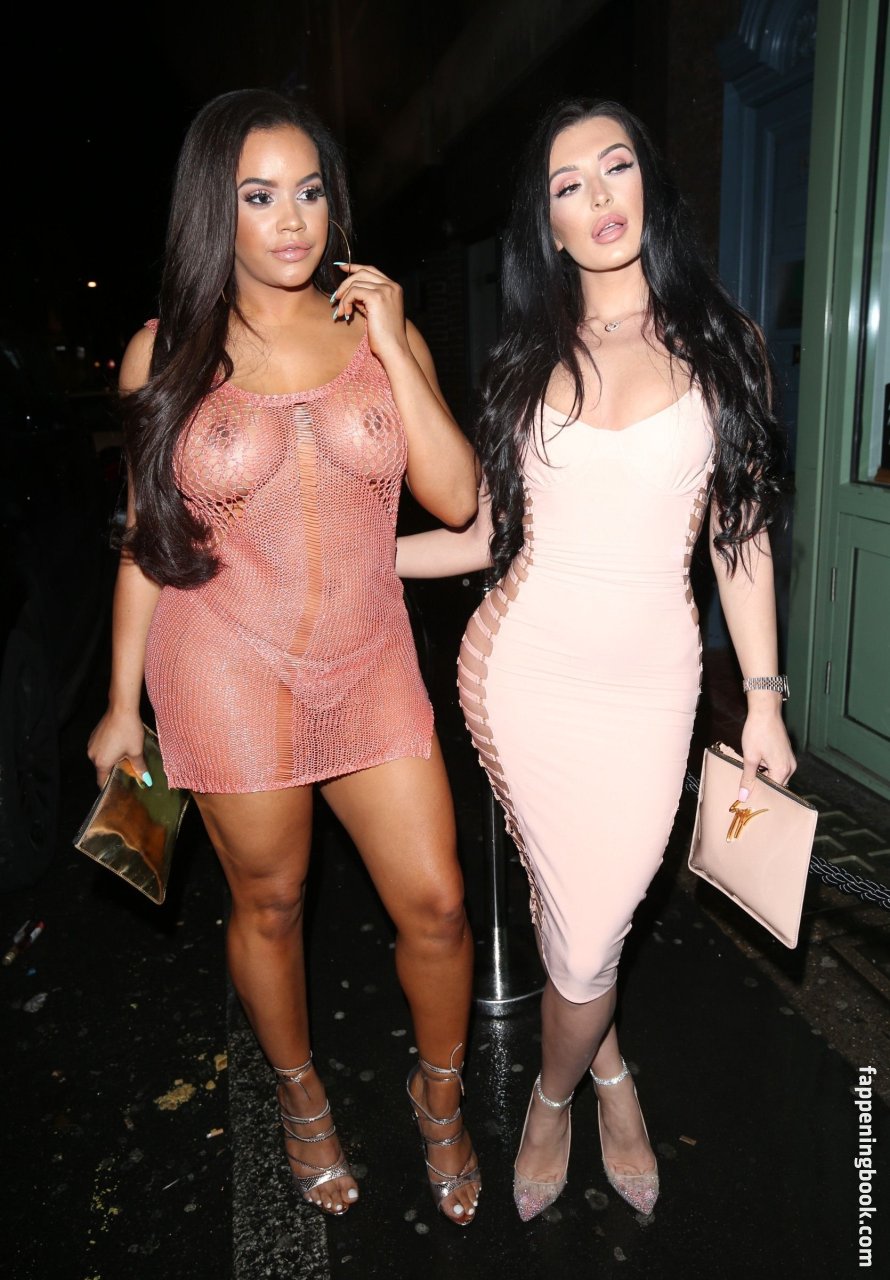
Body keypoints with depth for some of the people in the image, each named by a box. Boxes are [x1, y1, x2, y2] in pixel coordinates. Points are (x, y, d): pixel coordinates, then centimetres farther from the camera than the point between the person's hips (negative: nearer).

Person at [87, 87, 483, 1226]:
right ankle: (301, 1097, 45)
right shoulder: (166, 353, -1)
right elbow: (147, 537, 4)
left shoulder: (379, 329, 3)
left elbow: (457, 500, -6)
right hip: (227, 671, -1)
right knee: (269, 905, 14)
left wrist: (393, 348, -12)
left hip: (369, 663, 2)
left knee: (435, 904, 6)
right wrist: (122, 703, 6)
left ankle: (440, 1093, 37)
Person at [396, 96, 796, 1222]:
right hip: (521, 670, 1)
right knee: (581, 927, 8)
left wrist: (764, 698, 4)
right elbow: (487, 535, 5)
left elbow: (741, 535, 6)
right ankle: (607, 1066, 42)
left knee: (588, 925, 5)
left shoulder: (721, 344, 5)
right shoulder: (526, 359, 7)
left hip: (649, 680, 0)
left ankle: (554, 1095, 39)